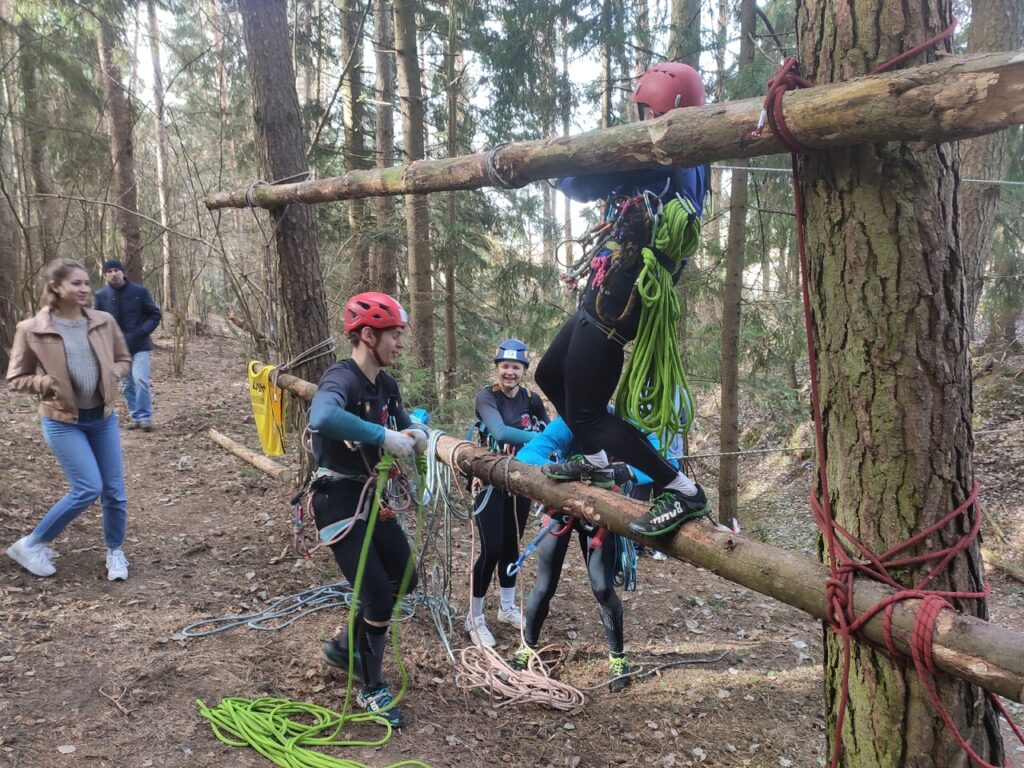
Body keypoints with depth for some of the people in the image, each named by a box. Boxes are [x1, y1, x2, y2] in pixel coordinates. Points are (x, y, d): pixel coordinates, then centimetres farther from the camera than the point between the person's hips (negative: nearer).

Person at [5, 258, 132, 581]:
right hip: (62, 421, -4)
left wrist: (111, 374, -7)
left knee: (115, 491, 6)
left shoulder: (104, 322, 0)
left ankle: (115, 552, 27)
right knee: (88, 488, -12)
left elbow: (124, 360, 14)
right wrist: (44, 382, -20)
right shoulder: (32, 330, -10)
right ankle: (30, 545, 10)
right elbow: (16, 379, -1)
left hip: (103, 417, 4)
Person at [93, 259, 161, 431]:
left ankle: (145, 416, -3)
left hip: (139, 345, -2)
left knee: (140, 379, -14)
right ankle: (135, 416, 21)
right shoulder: (101, 296, -2)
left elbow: (155, 314, 0)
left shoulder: (140, 291, -6)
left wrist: (143, 331, -14)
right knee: (126, 384, 9)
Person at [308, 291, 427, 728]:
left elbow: (402, 421, 17)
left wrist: (414, 433, -6)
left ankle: (346, 646, 36)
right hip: (338, 499, -9)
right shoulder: (341, 379, -23)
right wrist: (384, 436, -41)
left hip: (370, 496, 9)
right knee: (378, 596, -5)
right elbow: (322, 418, -46)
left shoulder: (385, 384, 4)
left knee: (404, 579, 16)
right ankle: (372, 689, 17)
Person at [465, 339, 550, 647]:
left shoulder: (531, 399, 0)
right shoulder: (486, 397, -16)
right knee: (492, 549, -9)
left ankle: (507, 607, 32)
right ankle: (474, 617, 6)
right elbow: (500, 431, -34)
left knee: (512, 544, 14)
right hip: (490, 479, -5)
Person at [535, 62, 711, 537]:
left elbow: (577, 186, -20)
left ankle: (683, 492, -4)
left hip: (613, 305, -11)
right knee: (549, 376, 25)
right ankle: (595, 462, 41)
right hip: (606, 300, 11)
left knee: (585, 413, -6)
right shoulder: (686, 170, 13)